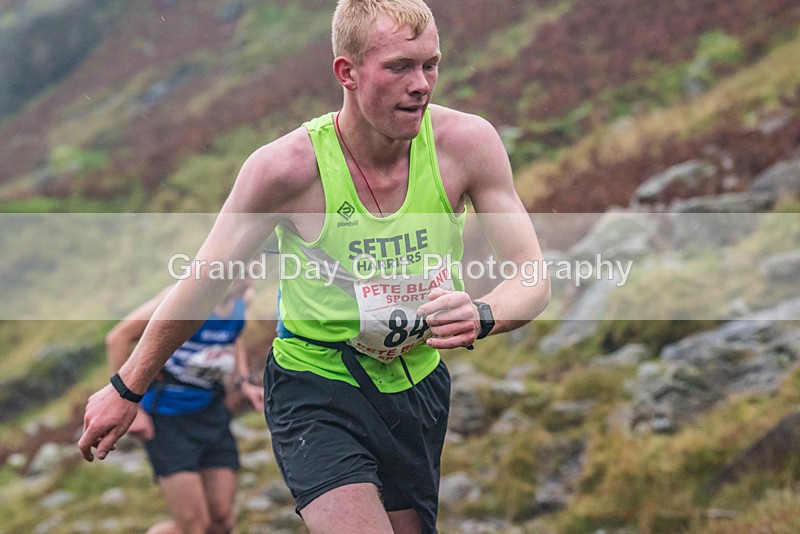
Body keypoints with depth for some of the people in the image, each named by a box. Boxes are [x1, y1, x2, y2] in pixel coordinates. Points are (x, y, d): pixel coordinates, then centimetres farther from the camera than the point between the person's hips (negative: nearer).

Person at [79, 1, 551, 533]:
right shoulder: (287, 167, -21)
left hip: (418, 386, 4)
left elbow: (534, 280, -10)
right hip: (315, 385, -4)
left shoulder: (467, 143, -14)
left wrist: (481, 315, -34)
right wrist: (127, 389, 3)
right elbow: (203, 284, -7)